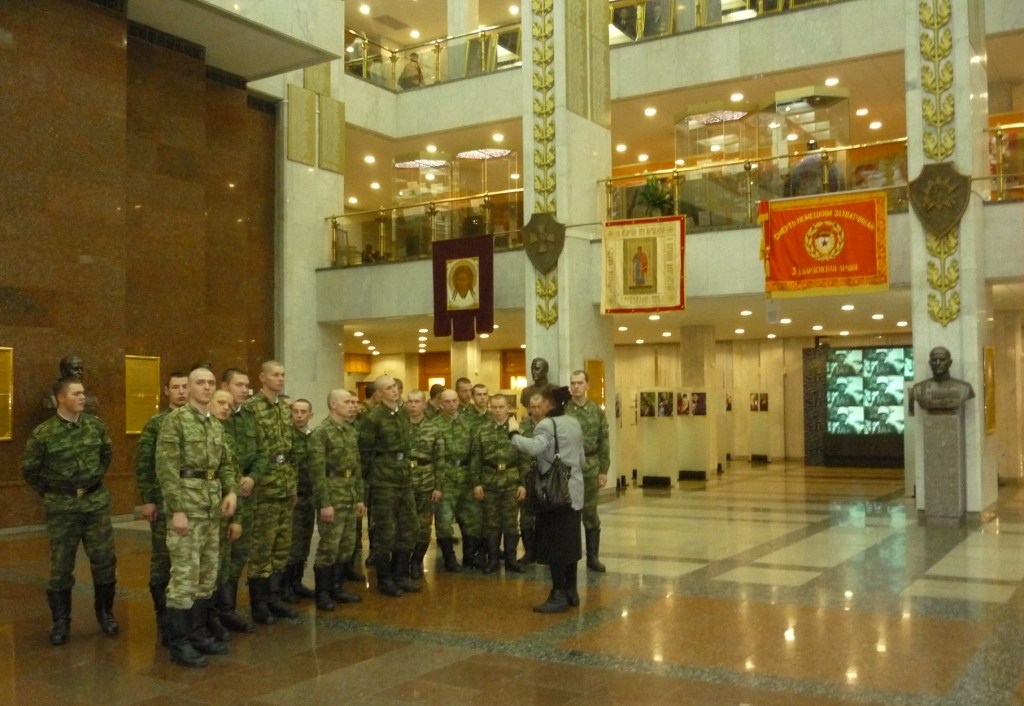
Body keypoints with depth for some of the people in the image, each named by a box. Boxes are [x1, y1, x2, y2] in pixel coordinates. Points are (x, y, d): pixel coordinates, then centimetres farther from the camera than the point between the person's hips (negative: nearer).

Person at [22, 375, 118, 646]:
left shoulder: (95, 425, -1)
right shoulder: (43, 433, -10)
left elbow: (107, 453, 16)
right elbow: (29, 470, 1)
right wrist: (49, 493, 5)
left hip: (96, 501, 3)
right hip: (62, 507, -3)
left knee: (104, 559, 6)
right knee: (61, 565, 6)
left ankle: (105, 612, 24)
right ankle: (61, 621, 18)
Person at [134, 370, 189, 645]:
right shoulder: (156, 424, -3)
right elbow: (142, 465, -5)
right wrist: (146, 500, -9)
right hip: (165, 502, -3)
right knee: (163, 558, 4)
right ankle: (164, 616, 14)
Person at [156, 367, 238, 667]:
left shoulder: (217, 425, 14)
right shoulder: (175, 420, -8)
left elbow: (227, 463, 19)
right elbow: (166, 468, -14)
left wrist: (231, 491, 0)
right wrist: (177, 509, -18)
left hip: (212, 506, 8)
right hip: (187, 503, -8)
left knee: (208, 574, 12)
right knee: (185, 575, -5)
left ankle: (198, 632, 23)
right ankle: (179, 643, 3)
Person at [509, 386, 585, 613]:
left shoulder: (546, 424, -13)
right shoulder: (574, 423, 12)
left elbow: (534, 448, -33)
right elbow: (582, 460, 17)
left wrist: (514, 433, -22)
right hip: (573, 491, 8)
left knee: (554, 544, -3)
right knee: (569, 542, 13)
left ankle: (559, 595, -2)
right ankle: (571, 591, 19)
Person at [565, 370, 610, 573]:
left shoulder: (597, 411, 4)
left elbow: (604, 443, 5)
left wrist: (603, 470, 0)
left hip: (590, 468, 2)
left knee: (591, 514, 8)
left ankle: (593, 557, 17)